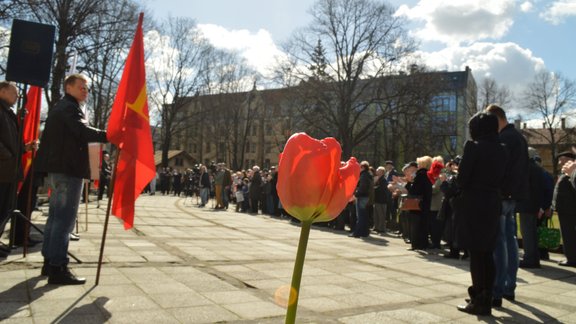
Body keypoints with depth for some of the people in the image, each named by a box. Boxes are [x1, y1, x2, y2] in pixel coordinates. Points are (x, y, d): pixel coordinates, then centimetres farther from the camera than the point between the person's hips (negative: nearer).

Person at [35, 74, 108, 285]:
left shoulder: (59, 108, 22)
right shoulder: (70, 108, -10)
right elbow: (84, 132, -27)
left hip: (57, 168, 11)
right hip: (68, 169, -11)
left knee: (55, 216, 15)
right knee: (65, 219, -10)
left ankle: (49, 262, 23)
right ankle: (57, 269, -9)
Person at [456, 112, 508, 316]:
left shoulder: (473, 147, -12)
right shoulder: (502, 150, 9)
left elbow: (462, 179, -12)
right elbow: (502, 179, 12)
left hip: (473, 204, -7)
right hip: (493, 204, 7)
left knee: (476, 254, 0)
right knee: (487, 253, 13)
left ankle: (478, 302, 5)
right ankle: (486, 300, 20)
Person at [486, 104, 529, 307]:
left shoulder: (502, 139, -15)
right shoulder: (519, 137, 17)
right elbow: (520, 168, 19)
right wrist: (514, 191, 20)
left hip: (501, 195, -10)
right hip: (514, 194, 10)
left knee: (499, 243, -7)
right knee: (510, 240, 13)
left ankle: (497, 292, -3)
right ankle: (509, 287, 21)